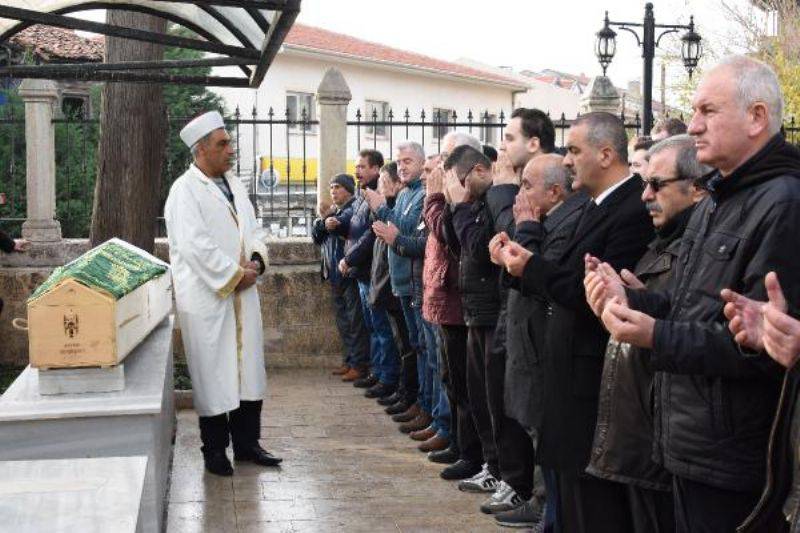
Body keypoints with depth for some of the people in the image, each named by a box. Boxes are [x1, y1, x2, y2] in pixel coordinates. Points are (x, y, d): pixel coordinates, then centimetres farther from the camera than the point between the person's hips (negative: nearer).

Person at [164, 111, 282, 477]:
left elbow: (253, 229, 17)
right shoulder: (185, 191, -12)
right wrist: (235, 275, -15)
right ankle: (214, 450, 14)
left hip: (242, 296, 7)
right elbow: (195, 246, -20)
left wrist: (256, 261, -2)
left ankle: (247, 442, 22)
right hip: (207, 299, -7)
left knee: (247, 368, 11)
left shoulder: (234, 186, 13)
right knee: (213, 374, 1)